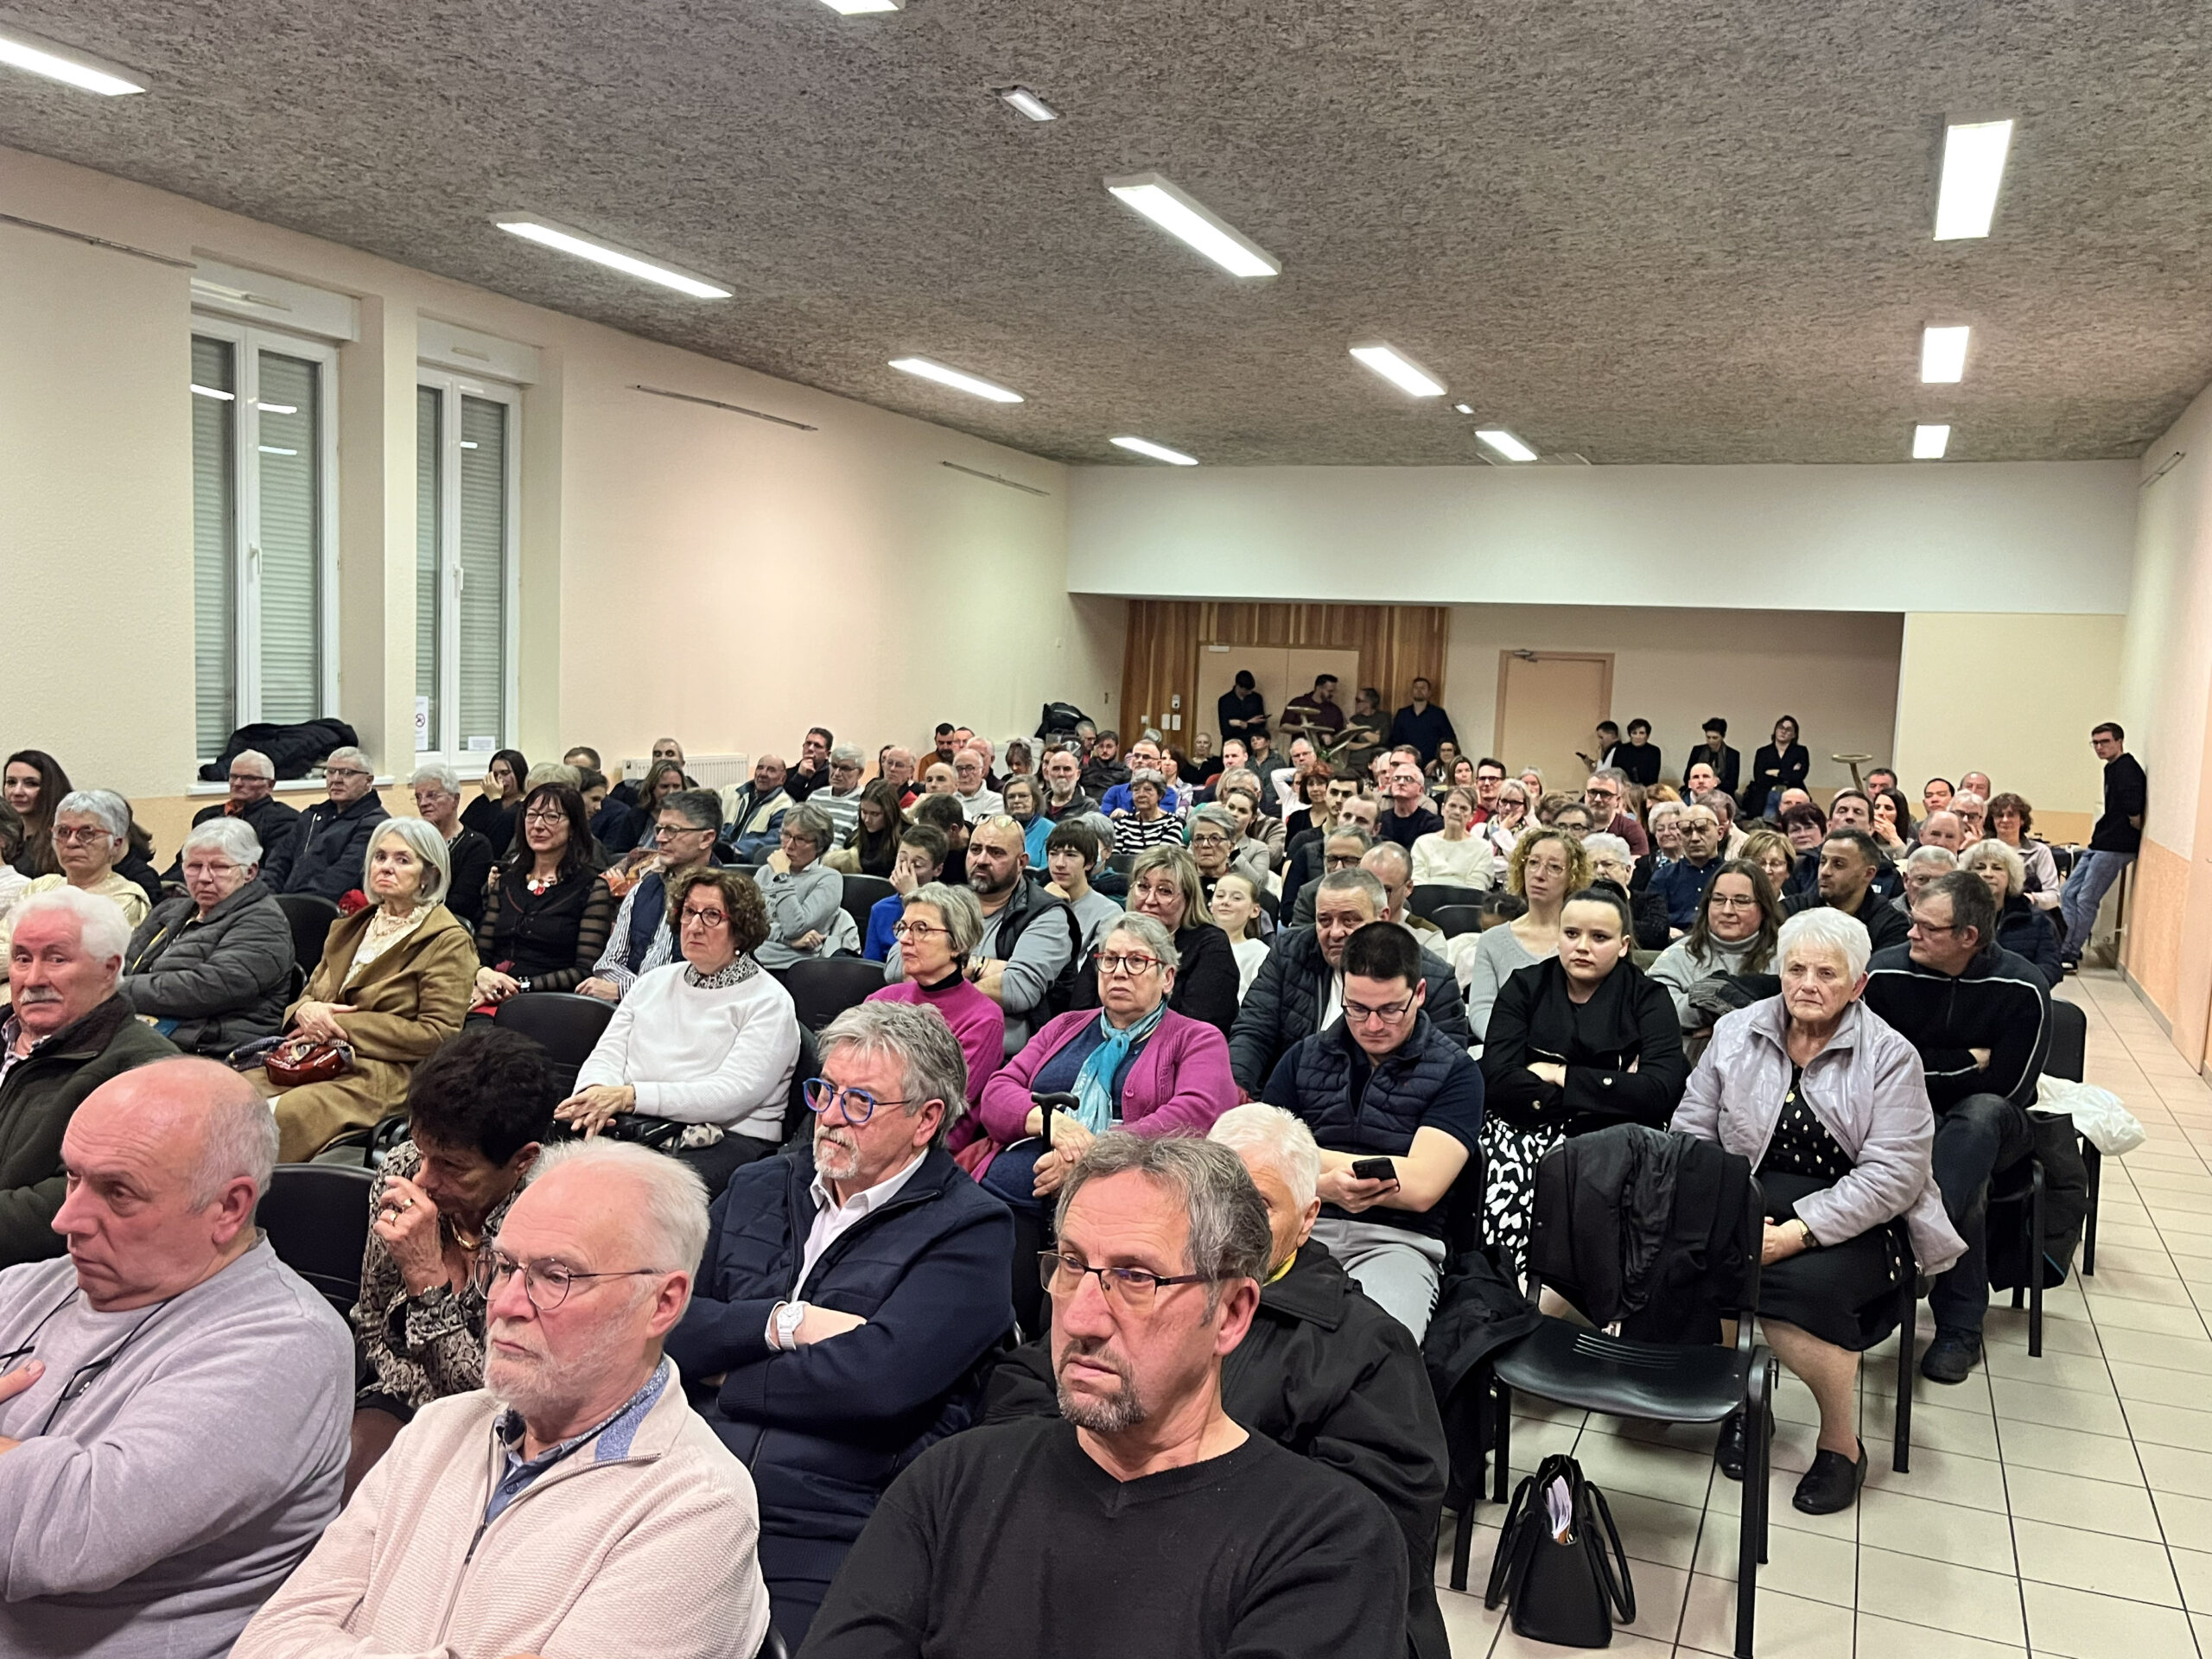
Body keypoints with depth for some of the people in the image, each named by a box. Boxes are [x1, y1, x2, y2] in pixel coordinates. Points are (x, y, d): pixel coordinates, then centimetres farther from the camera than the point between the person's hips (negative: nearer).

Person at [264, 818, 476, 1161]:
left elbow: (439, 1033, -9)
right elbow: (310, 992, 25)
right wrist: (305, 1011, -2)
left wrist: (345, 1026, -11)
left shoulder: (448, 941, -1)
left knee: (288, 1111, -31)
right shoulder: (351, 927, 23)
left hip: (389, 1074, -7)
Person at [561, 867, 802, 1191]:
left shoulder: (769, 1002, 2)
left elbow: (732, 1094, -11)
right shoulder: (655, 981, 23)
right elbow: (608, 1053, 15)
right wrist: (596, 1092, -11)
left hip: (725, 1136, -5)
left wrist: (630, 1096, -19)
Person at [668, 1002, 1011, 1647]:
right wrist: (782, 1323, -9)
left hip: (826, 1545, -4)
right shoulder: (758, 1189, 16)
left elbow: (878, 1379, -16)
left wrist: (728, 1379, -2)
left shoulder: (970, 1231, -3)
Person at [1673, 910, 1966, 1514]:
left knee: (1804, 1281, -34)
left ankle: (1841, 1443, -5)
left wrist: (1796, 1232, -21)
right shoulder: (1737, 1033, 7)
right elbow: (1690, 1133, 4)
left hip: (1848, 1223, -3)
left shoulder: (1890, 1057, -2)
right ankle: (1738, 1402, -2)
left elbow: (1891, 1175, -11)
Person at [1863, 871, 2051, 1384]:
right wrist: (1965, 1062, -11)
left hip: (1989, 1124, -1)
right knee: (1963, 1193, -32)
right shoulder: (1886, 971, -9)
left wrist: (1924, 1066, -11)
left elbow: (2006, 1086, -15)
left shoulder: (2022, 989, -13)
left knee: (1982, 1111, -38)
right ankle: (1960, 1327, -24)